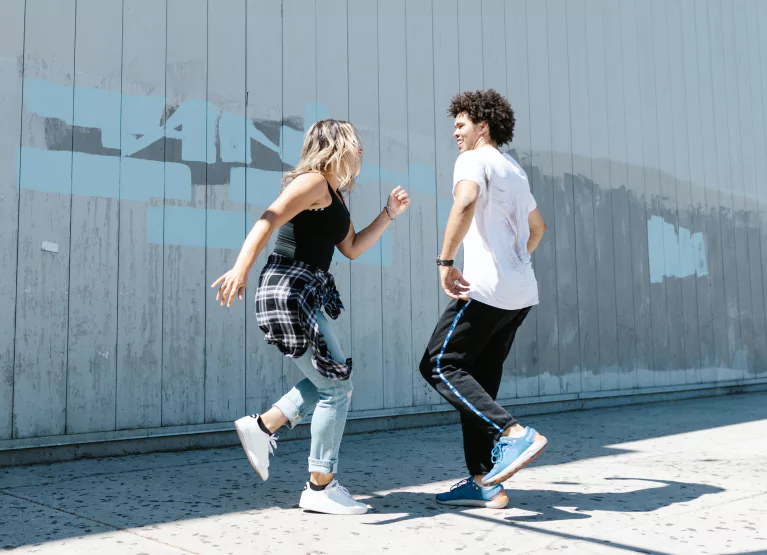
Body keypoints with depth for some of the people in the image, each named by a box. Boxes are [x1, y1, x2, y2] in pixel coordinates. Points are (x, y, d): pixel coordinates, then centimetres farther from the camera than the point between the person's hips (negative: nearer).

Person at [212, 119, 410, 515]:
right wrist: (241, 267, -35)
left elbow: (351, 248, 21)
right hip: (288, 291, -10)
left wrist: (389, 213, 15)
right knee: (337, 385, -5)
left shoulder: (336, 195, 20)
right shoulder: (313, 182, -10)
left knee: (330, 378, 18)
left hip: (305, 295, 10)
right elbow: (269, 219, -22)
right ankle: (320, 488, 4)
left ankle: (262, 426, 18)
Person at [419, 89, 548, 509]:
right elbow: (537, 227, 36)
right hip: (521, 293, 9)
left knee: (439, 366, -3)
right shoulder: (514, 171, 24)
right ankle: (483, 483, 8)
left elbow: (465, 202, -26)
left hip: (486, 288, -9)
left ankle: (513, 434, -15)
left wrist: (446, 261, -23)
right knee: (479, 381, 10)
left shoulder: (474, 160, -4)